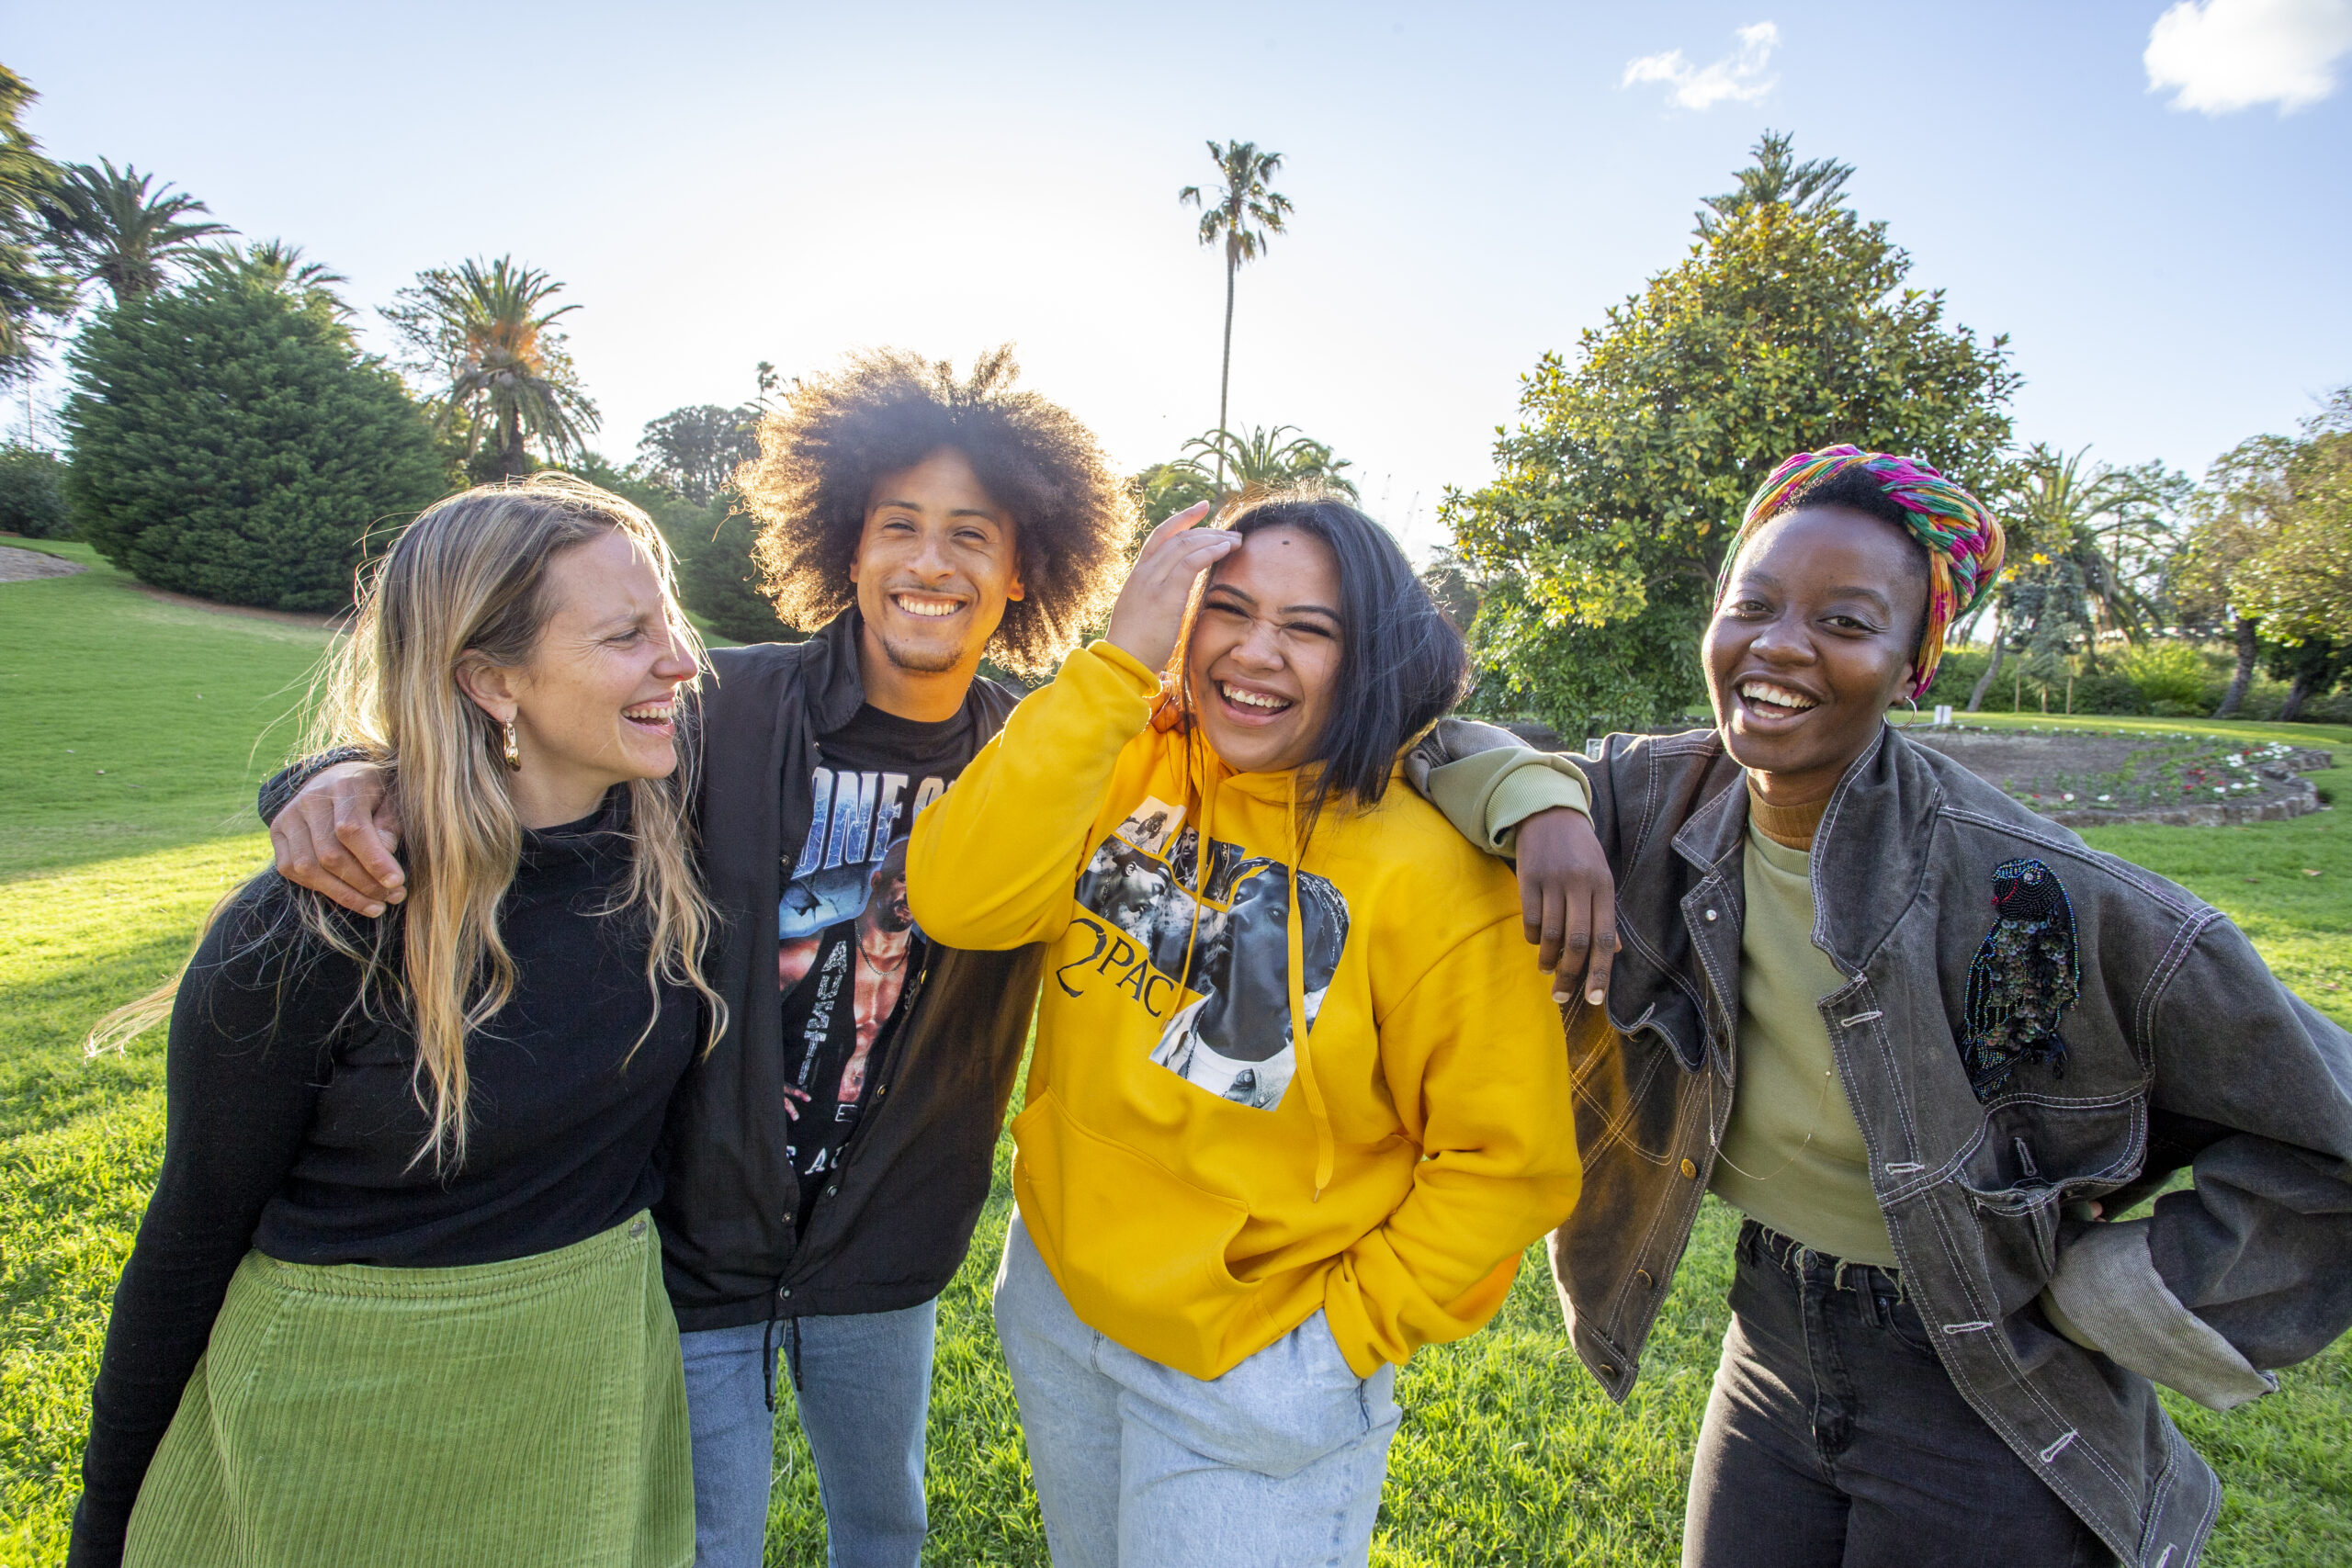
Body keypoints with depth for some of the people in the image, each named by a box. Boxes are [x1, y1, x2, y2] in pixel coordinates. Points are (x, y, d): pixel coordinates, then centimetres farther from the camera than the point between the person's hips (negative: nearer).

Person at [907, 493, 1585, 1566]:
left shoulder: (1432, 870, -19)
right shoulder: (1122, 771, -8)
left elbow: (1507, 1159, -12)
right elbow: (958, 902, -25)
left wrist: (1349, 1331, -10)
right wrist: (1118, 665, -27)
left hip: (1254, 1379, -4)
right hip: (1056, 1302, 5)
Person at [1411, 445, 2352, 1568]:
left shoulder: (2028, 890, -24)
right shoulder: (1661, 800, -13)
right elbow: (1434, 747, -5)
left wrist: (2098, 1301, -11)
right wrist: (1538, 800, -25)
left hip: (1992, 1404, -3)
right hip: (1775, 1347, 4)